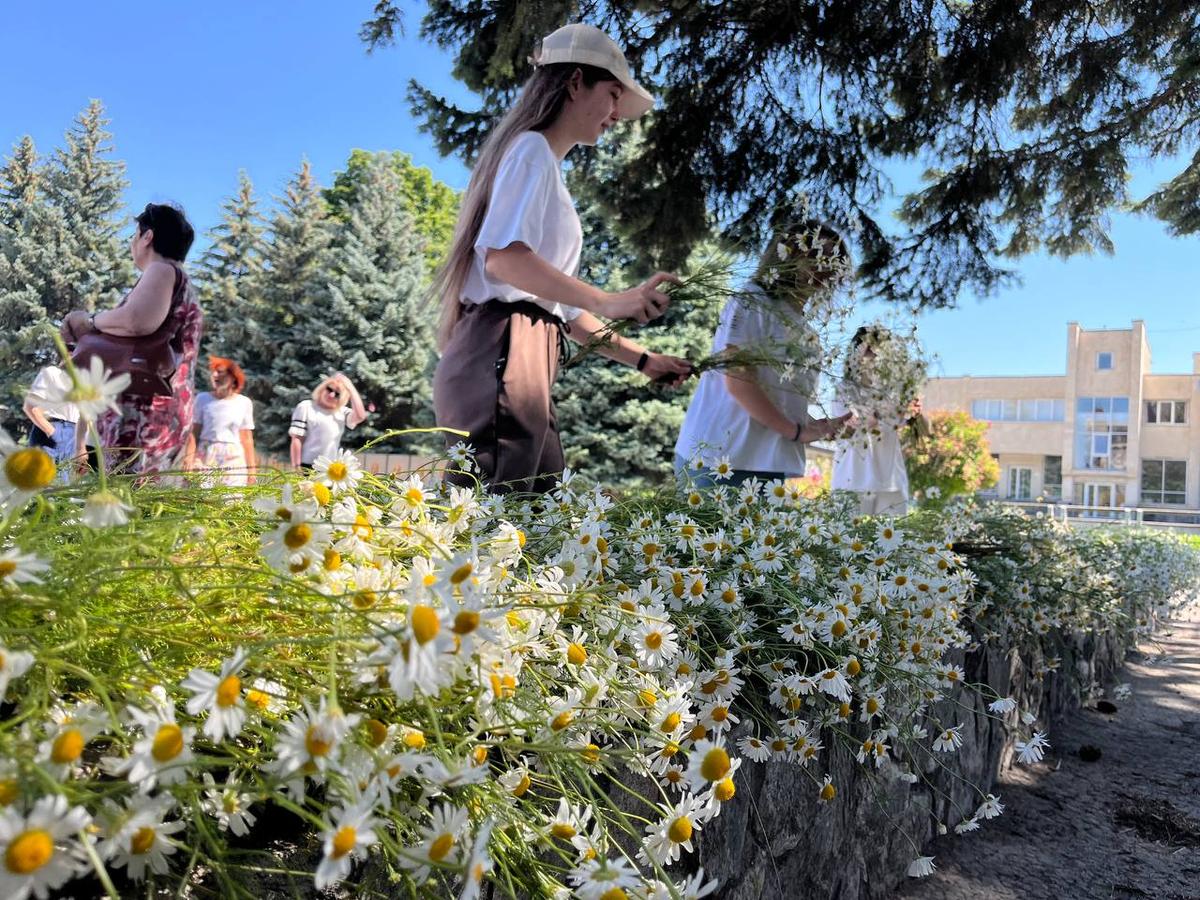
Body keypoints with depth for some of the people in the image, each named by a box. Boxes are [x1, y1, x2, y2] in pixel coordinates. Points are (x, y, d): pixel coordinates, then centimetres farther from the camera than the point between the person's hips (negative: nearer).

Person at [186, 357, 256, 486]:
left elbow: (247, 439, 8)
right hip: (205, 457, 0)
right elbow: (194, 433, 3)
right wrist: (190, 458, -9)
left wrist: (251, 469, 5)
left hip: (233, 459, 0)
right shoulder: (203, 398, 4)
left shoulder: (244, 403, 6)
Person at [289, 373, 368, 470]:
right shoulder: (305, 407, 0)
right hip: (308, 467, -5)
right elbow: (297, 439, -5)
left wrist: (351, 389, -4)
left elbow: (360, 416, -9)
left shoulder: (342, 412, 12)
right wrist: (296, 467, -11)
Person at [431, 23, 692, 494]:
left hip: (521, 361, 10)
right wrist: (608, 301, -24)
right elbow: (503, 257, -19)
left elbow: (560, 306, 23)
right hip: (500, 359, -10)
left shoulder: (546, 164, 26)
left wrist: (642, 358, 20)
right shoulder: (533, 150, -1)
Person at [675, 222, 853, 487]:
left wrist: (816, 427, 3)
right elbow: (737, 381, -14)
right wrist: (796, 432, -9)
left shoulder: (799, 324, 17)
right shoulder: (752, 301, -4)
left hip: (767, 463, 7)